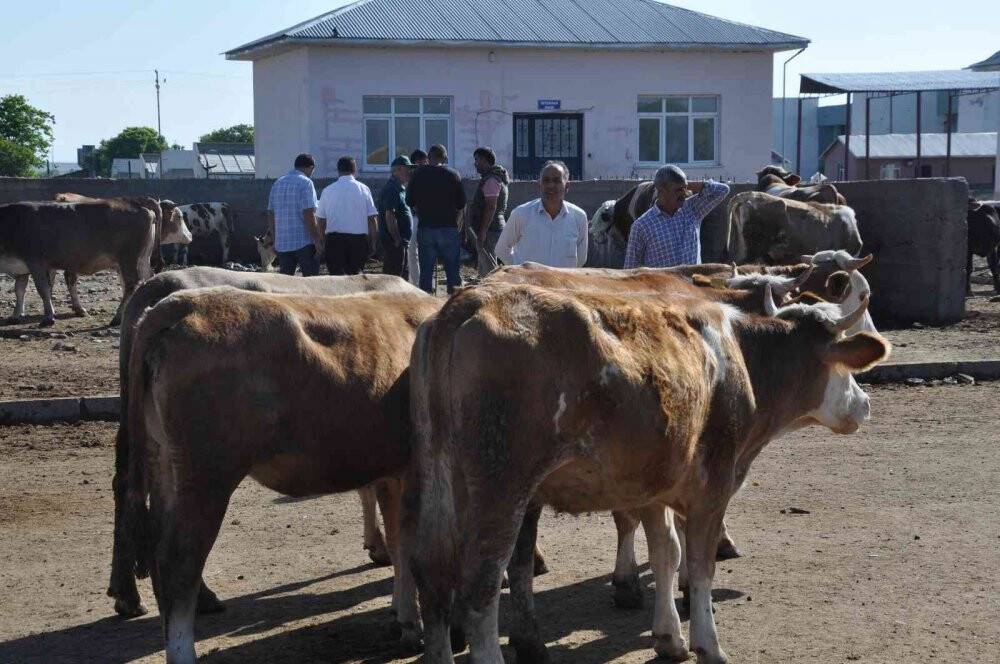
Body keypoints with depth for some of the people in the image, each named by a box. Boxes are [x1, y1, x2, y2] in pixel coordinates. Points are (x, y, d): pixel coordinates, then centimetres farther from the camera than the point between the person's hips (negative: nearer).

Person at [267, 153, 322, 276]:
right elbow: (309, 215, -16)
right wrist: (317, 242, -12)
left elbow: (270, 215, 16)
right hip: (304, 242, -6)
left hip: (282, 243, 6)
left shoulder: (277, 183, 14)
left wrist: (275, 240, 21)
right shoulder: (305, 183, -8)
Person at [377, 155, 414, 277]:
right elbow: (390, 217, -22)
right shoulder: (392, 189, -15)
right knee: (394, 276, -11)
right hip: (394, 242, -11)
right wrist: (397, 240, -21)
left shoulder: (400, 189, 19)